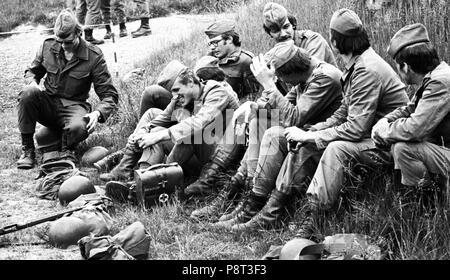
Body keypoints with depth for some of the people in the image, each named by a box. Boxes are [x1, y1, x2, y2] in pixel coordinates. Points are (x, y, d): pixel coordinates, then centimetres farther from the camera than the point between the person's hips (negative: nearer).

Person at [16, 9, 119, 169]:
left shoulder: (94, 56, -9)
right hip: (48, 104, 3)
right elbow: (32, 71, 18)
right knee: (28, 93, -30)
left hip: (73, 106, -3)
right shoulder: (48, 46, -1)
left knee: (79, 127, -38)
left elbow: (109, 95, -8)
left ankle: (67, 150, 0)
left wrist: (98, 113, -29)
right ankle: (27, 149, -17)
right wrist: (32, 82, -8)